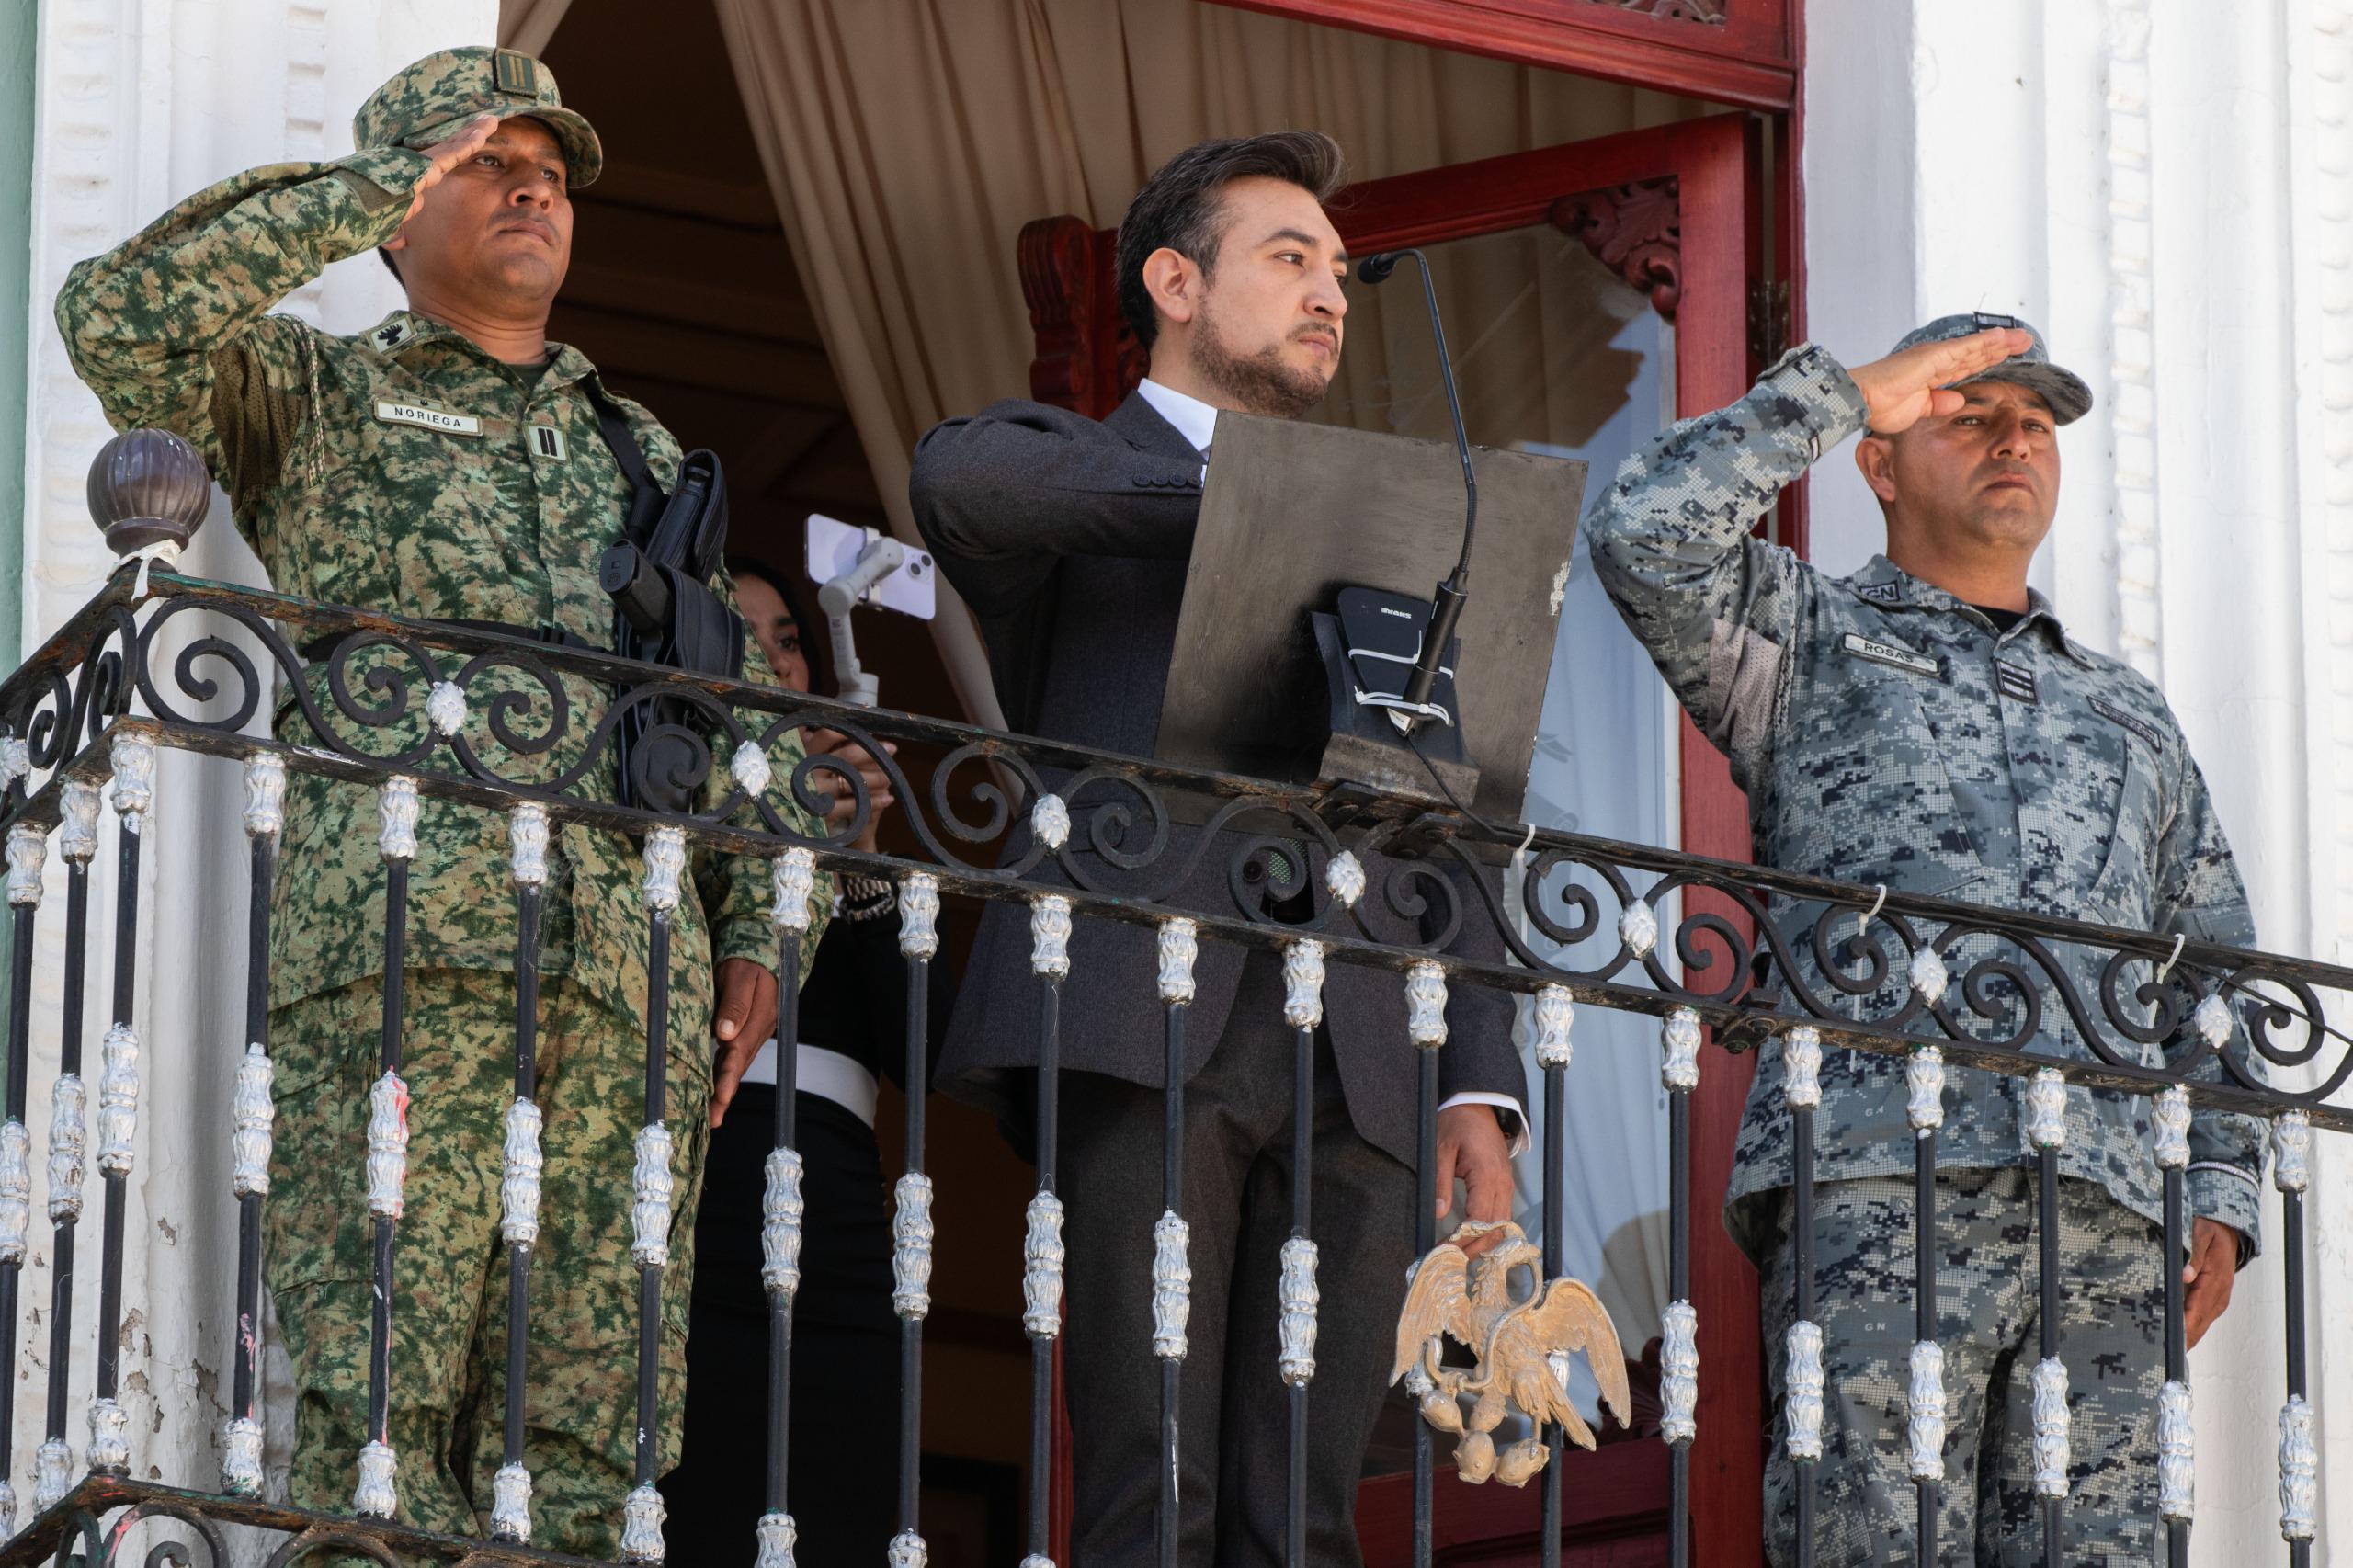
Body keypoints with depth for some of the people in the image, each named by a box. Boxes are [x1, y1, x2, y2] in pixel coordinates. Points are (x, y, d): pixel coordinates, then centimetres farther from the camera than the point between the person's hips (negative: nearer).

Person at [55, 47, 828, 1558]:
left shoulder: (642, 454, 30)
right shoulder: (318, 398, 17)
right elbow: (121, 320, -2)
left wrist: (760, 927, 13)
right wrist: (366, 194, 1)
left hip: (633, 969, 4)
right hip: (401, 949, -4)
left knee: (589, 1423, -3)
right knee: (378, 1391, -15)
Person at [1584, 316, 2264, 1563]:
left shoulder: (2128, 713, 31)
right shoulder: (1809, 642, 20)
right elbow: (1643, 533, -1)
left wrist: (2219, 1199, 12)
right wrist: (1841, 390, 7)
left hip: (2109, 1214, 4)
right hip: (1880, 1188, -4)